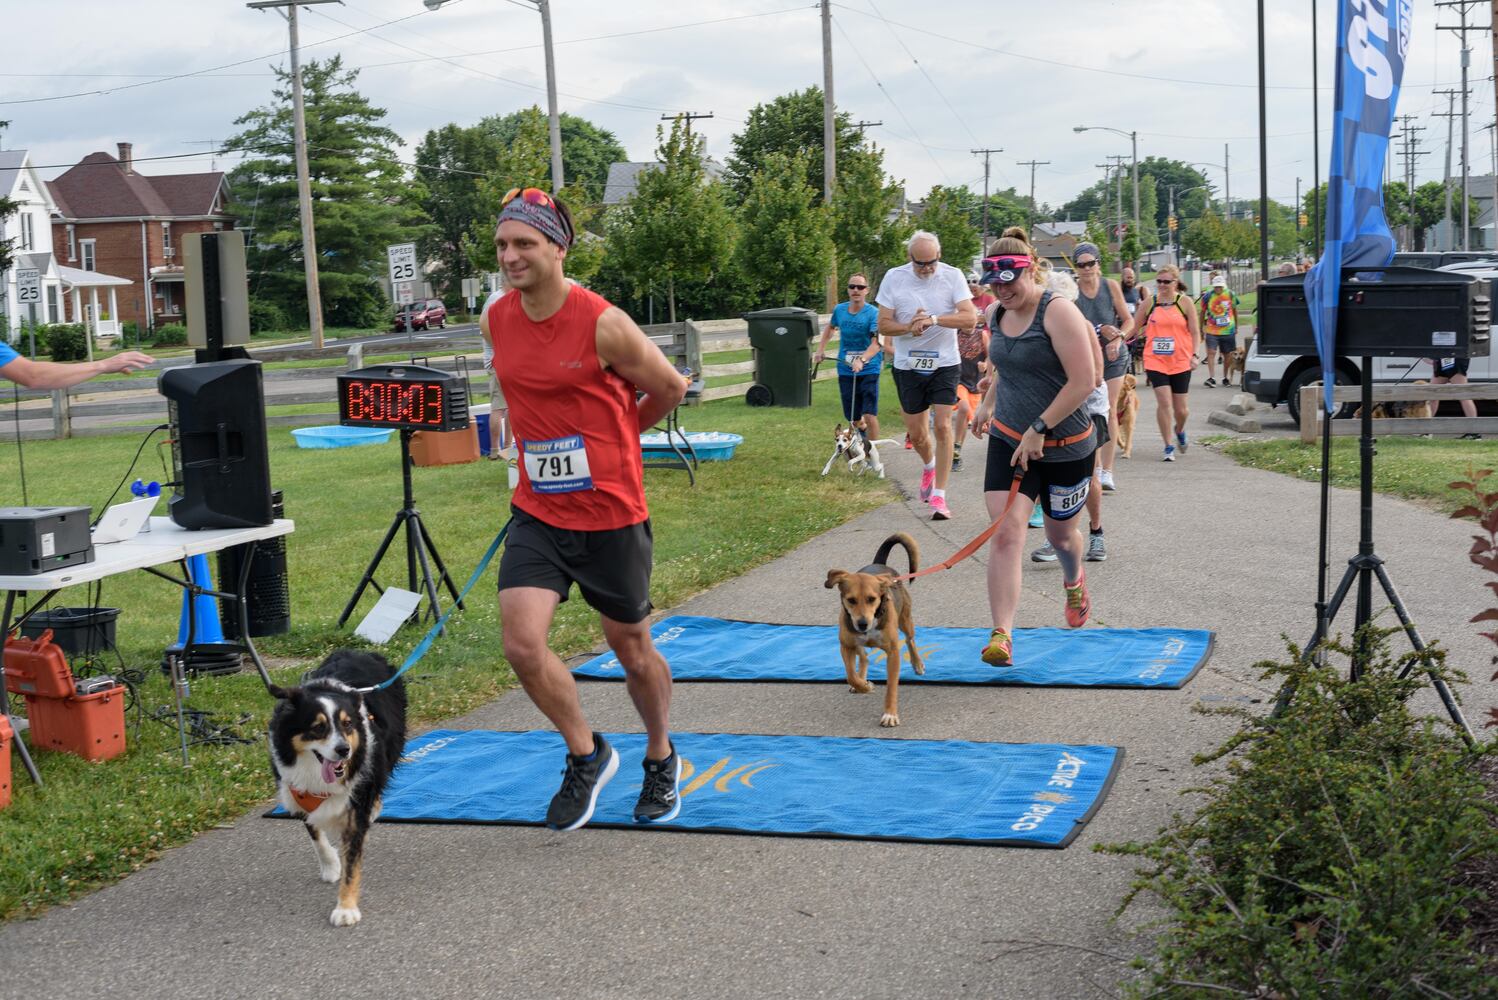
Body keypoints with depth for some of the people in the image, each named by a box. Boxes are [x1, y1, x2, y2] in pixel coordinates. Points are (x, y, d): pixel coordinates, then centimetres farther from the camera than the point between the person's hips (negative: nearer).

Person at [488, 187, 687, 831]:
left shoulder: (603, 325, -17)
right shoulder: (498, 320, 0)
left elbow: (670, 388, -2)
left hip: (610, 516, -4)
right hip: (537, 514, 4)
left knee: (631, 649, 12)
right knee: (522, 645, -12)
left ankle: (661, 760, 38)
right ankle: (586, 755, 14)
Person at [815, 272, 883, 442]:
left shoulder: (873, 313, -12)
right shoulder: (840, 310, 2)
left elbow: (876, 343, -25)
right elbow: (830, 327, 25)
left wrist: (861, 360, -40)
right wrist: (821, 349, 16)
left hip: (869, 370, -4)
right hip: (845, 371, 4)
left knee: (870, 417, -15)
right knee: (854, 420, 8)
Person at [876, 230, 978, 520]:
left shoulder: (952, 276, -8)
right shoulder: (894, 277, -4)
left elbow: (970, 318, -16)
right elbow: (883, 324, -3)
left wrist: (934, 319, -29)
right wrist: (909, 328, -23)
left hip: (945, 364, -2)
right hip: (908, 365, 2)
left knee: (943, 426, -11)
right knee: (915, 433, 11)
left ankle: (939, 495, -5)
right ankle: (929, 465, 45)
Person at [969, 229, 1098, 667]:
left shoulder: (1057, 311, -18)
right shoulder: (997, 314, 4)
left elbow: (1083, 381, -23)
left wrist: (1038, 430, -22)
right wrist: (988, 402, 11)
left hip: (1064, 445, -4)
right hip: (1008, 439, 5)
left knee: (1060, 533, 16)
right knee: (1006, 532, -13)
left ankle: (1074, 581, 52)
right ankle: (1001, 634, -16)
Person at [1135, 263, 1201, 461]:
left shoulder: (1185, 302, 0)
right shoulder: (1150, 302, 3)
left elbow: (1195, 332, 1)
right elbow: (1135, 328, 11)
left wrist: (1194, 355, -10)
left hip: (1180, 363, 0)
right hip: (1155, 361, 0)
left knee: (1180, 408, 6)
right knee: (1164, 402, -14)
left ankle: (1180, 431, 40)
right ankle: (1169, 447, -2)